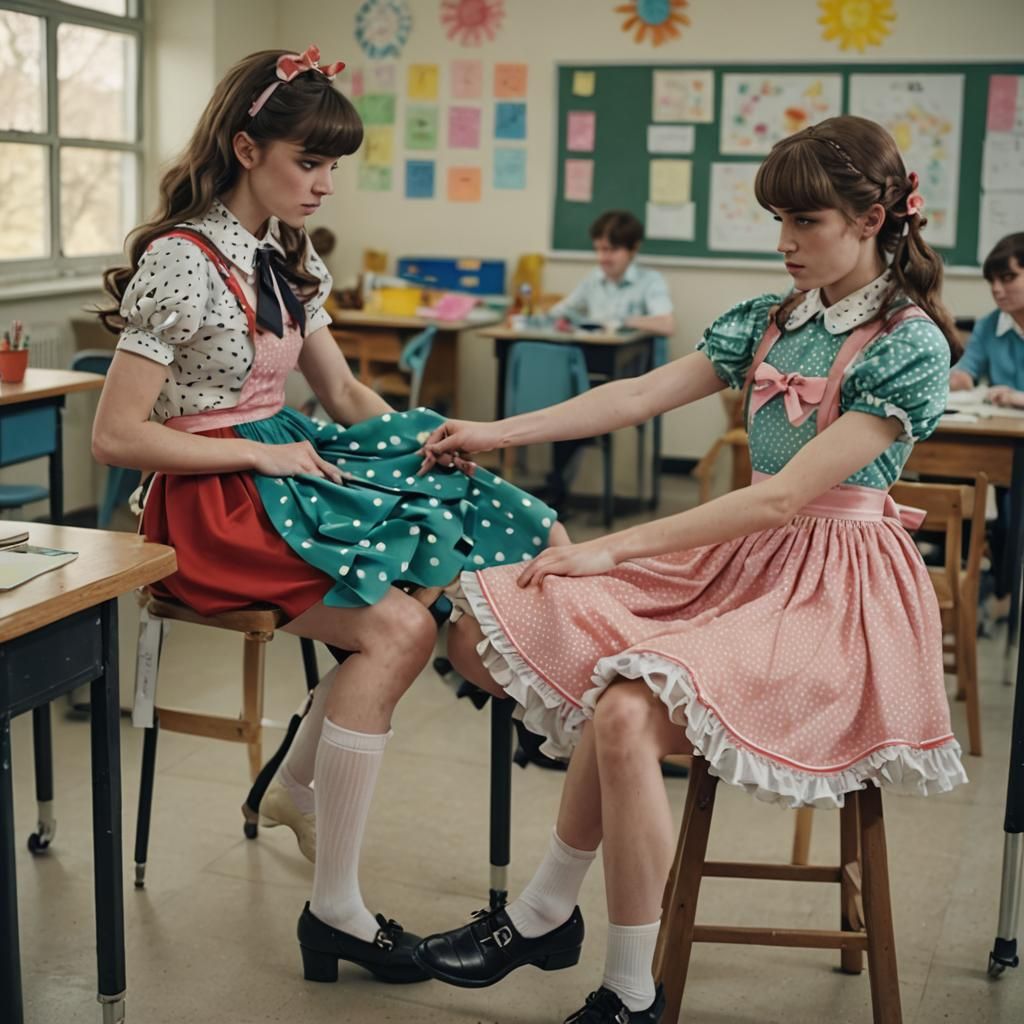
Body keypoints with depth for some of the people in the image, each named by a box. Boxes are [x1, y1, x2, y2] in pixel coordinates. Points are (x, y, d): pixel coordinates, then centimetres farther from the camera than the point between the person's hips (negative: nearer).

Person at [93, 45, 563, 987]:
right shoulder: (181, 263, -14)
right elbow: (116, 436, -16)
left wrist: (425, 439, -3)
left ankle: (298, 786, 2)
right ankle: (336, 909, -15)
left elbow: (346, 395, 15)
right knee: (398, 628, -25)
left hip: (282, 463, 8)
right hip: (214, 497, -8)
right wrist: (260, 453, -18)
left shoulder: (288, 258, 12)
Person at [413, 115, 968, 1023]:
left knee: (623, 713, -28)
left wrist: (615, 548, -21)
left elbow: (785, 497, -20)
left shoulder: (909, 346, -12)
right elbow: (639, 395, 10)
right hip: (746, 559, 8)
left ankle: (543, 916, -5)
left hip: (833, 589, -8)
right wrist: (497, 433, 4)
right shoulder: (770, 322, 11)